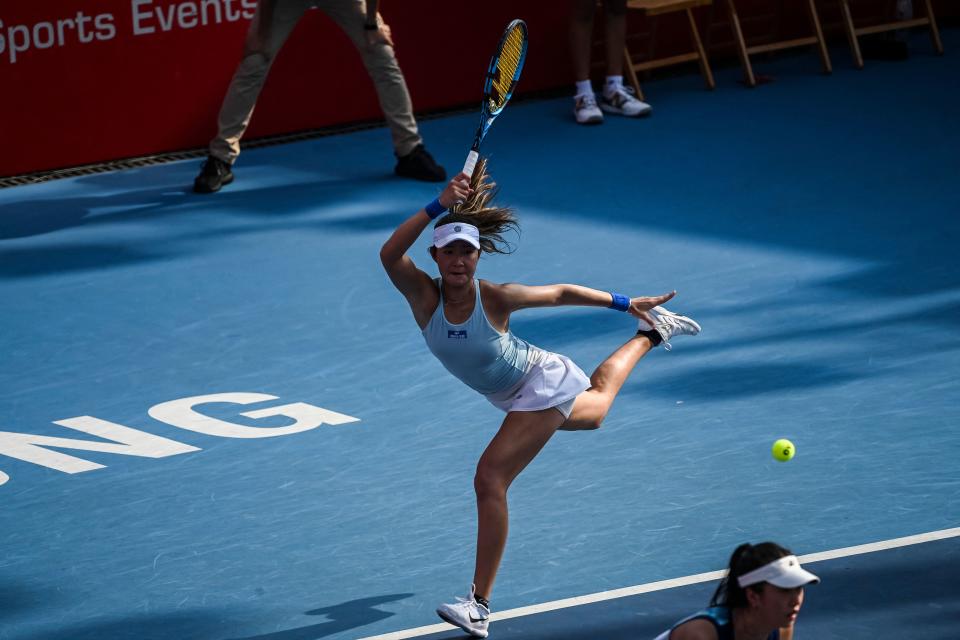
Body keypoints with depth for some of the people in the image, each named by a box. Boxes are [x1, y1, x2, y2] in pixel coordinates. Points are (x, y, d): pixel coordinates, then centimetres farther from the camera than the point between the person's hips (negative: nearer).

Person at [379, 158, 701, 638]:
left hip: (542, 383, -7)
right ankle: (651, 334, 62)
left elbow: (560, 294, -15)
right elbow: (390, 255, -41)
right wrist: (438, 207, -52)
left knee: (490, 479, -21)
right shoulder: (424, 296, -21)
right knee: (595, 408, 35)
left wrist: (627, 304, -9)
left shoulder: (494, 298, -29)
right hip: (516, 398, 7)